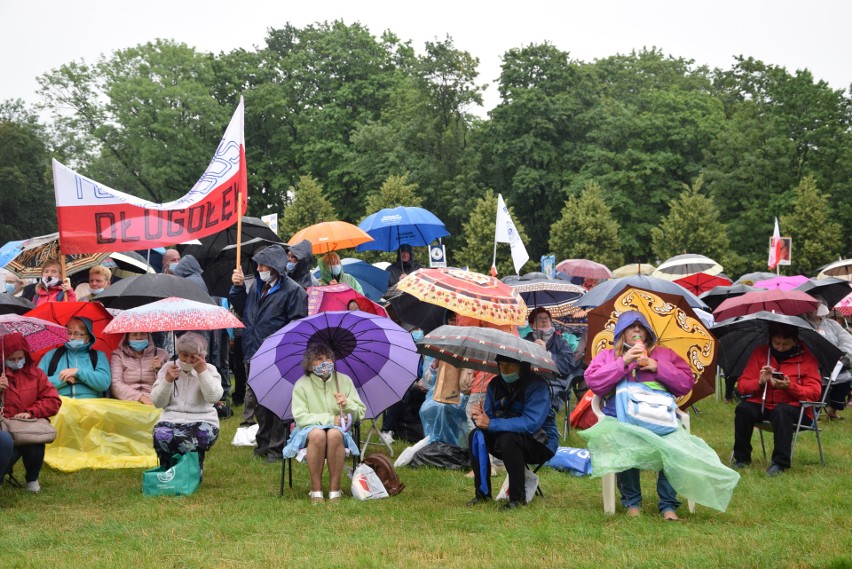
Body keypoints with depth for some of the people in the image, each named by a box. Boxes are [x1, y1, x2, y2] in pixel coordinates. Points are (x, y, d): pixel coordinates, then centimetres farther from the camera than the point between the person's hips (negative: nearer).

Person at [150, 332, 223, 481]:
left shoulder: (209, 370, 7)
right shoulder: (169, 368, 10)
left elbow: (214, 397, -13)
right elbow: (157, 403, 1)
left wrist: (202, 371, -15)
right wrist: (167, 380, -13)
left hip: (202, 422, -1)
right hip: (171, 420, 1)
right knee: (161, 435, -33)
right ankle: (168, 470, -4)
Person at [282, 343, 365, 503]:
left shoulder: (344, 380, 6)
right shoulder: (302, 385, 0)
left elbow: (360, 413, 6)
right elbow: (300, 417, -9)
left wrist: (348, 404, -17)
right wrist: (329, 419, -18)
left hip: (338, 430, 1)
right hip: (309, 430, -1)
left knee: (334, 434, -37)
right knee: (318, 434, -38)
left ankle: (335, 489, -29)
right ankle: (316, 490, -29)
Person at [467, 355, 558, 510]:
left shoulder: (536, 385, -21)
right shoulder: (495, 384, 0)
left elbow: (531, 423, -33)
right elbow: (488, 416, -1)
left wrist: (490, 424, -35)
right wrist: (479, 417, -28)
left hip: (541, 445, -6)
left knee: (508, 438, -34)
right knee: (476, 436, -16)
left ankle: (518, 497, -23)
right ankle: (482, 493, -8)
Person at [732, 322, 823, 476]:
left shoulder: (806, 357, -1)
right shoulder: (760, 353, 6)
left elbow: (814, 392, -8)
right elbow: (742, 385, 2)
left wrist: (790, 386, -25)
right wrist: (759, 382, -19)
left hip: (793, 407, -3)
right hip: (762, 404, 3)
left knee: (781, 411, -37)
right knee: (743, 409, -28)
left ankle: (780, 463, -35)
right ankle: (742, 458, -13)